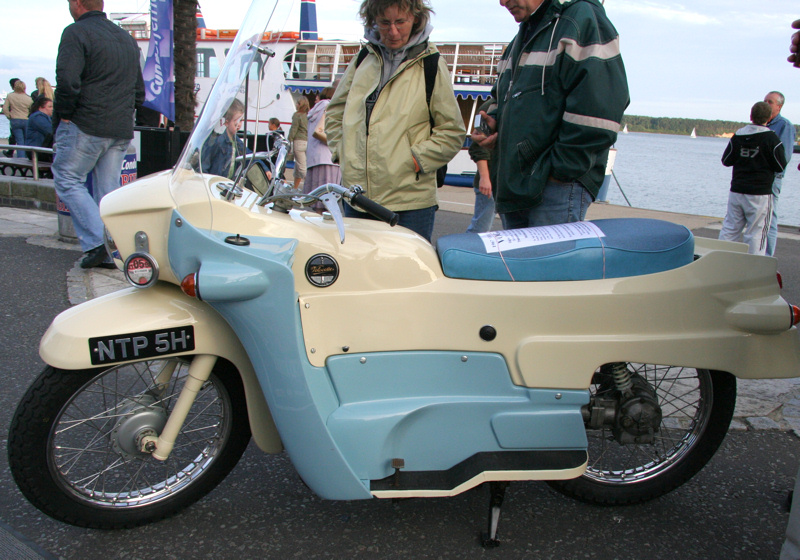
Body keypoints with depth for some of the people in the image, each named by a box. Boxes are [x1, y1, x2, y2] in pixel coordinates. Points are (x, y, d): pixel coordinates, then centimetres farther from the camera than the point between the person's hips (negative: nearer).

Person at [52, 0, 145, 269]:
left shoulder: (76, 33, -7)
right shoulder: (127, 38, 18)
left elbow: (67, 81, -20)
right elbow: (139, 91, 21)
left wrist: (63, 114, -7)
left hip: (86, 126, -7)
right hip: (122, 130, 7)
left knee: (67, 180, 4)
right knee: (107, 189, 9)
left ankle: (96, 242, -8)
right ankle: (110, 254, 9)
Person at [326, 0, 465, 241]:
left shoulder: (431, 65, 1)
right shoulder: (363, 60, 13)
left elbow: (452, 132, 1)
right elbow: (335, 114, 23)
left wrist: (416, 160, -9)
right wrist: (342, 152, 8)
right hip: (356, 196, 4)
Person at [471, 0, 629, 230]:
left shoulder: (584, 19, -7)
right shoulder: (523, 36, 22)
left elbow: (598, 110, -17)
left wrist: (561, 170, -18)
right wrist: (494, 125, 10)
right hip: (512, 184, 9)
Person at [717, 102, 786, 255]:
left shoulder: (738, 136, 1)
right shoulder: (771, 138, -10)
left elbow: (726, 161, 8)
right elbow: (780, 166, -6)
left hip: (736, 191, 4)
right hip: (760, 194, -4)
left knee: (729, 228, 12)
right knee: (756, 233, 1)